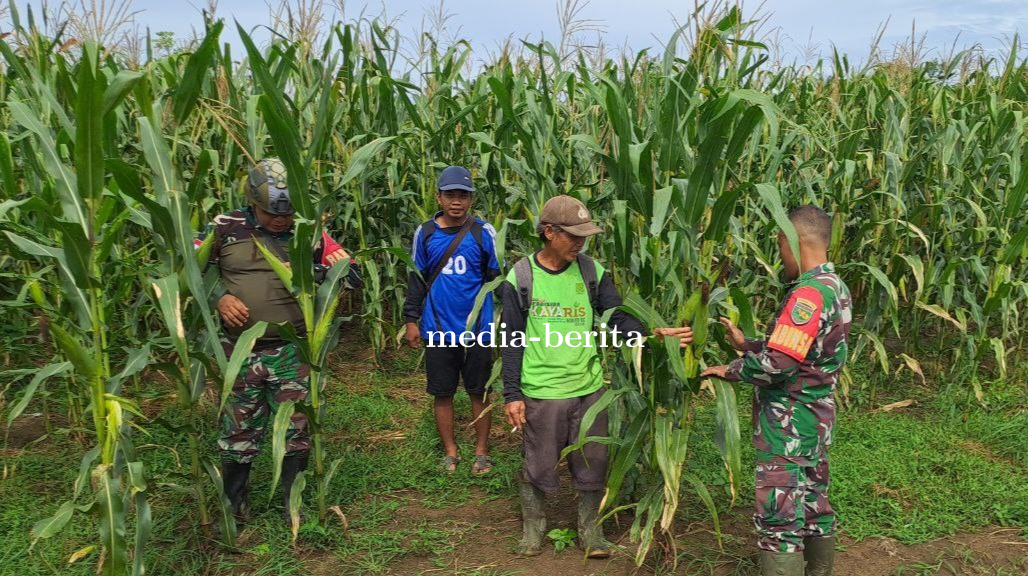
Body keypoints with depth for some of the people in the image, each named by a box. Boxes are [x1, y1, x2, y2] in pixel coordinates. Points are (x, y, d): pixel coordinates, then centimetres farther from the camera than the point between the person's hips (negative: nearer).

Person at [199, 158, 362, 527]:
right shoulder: (226, 229, -2)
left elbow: (354, 275, -4)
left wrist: (312, 271, -21)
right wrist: (219, 297, -9)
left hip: (293, 351, 0)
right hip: (240, 350, 0)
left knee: (295, 428, 7)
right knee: (238, 429, 11)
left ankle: (293, 504, 27)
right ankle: (233, 501, 34)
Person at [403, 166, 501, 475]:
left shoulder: (484, 232, -4)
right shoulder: (425, 233, 1)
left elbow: (497, 278, 0)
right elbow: (417, 279, 7)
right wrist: (411, 320, 4)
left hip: (478, 329, -1)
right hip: (439, 330, 2)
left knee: (479, 391, 10)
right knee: (442, 393, 10)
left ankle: (481, 450, 25)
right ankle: (450, 452, 26)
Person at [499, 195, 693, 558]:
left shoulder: (592, 272, 1)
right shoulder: (520, 277, -7)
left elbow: (619, 320, -1)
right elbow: (512, 340, -4)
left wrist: (655, 333, -20)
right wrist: (512, 394, -7)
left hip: (589, 389, 3)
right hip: (541, 393, -2)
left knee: (592, 467, 13)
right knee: (539, 467, 11)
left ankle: (591, 533, 32)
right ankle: (532, 530, 33)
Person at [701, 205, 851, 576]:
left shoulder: (809, 293, -23)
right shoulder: (835, 288, 8)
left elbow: (777, 364, -27)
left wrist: (731, 370, -11)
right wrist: (745, 344, 11)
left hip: (789, 423, -10)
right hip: (814, 418, 10)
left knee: (779, 518, -3)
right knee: (813, 505, 21)